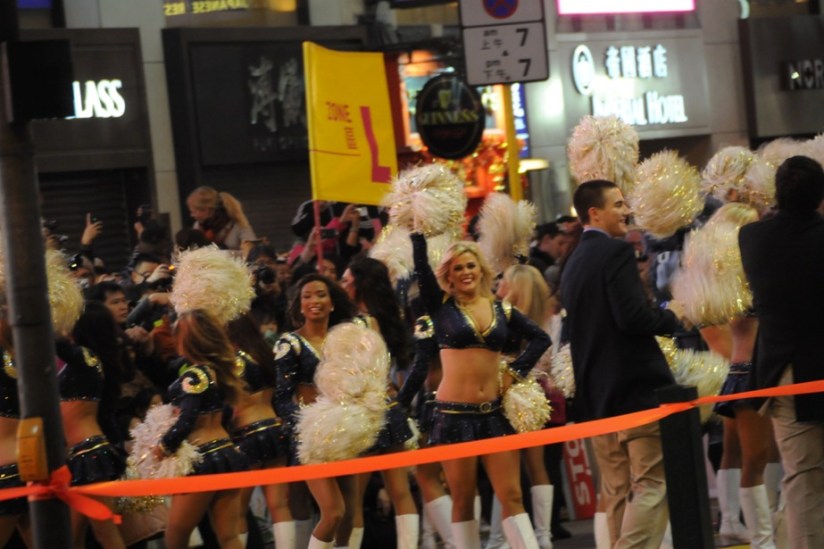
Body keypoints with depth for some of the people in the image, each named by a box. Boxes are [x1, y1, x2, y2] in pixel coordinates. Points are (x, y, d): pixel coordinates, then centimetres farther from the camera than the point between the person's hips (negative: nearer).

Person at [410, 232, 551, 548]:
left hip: (493, 412, 2)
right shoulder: (441, 305, 1)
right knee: (463, 500, 3)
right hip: (454, 413, -2)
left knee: (511, 496, -2)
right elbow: (421, 266, -11)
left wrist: (517, 371, 6)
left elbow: (541, 338, 16)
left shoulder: (501, 310, 9)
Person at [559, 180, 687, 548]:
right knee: (653, 484, -8)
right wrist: (670, 317, -4)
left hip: (596, 393, 9)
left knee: (618, 491, 11)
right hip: (636, 388, -9)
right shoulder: (617, 252, -11)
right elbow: (633, 317, -21)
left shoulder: (573, 264, 16)